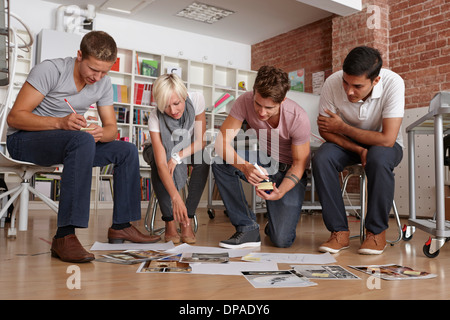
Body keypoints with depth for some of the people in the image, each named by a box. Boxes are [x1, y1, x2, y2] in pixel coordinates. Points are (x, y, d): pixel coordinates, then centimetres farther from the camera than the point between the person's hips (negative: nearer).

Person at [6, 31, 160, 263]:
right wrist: (60, 123, -34)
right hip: (24, 140, -7)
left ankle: (121, 226, 2)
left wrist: (100, 133, -23)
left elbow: (112, 128, 2)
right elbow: (14, 117, -20)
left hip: (67, 145, 7)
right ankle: (65, 236, -40)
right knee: (82, 140, -37)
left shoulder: (103, 83, 1)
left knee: (127, 151, -4)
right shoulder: (49, 70, -18)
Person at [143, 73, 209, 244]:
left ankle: (187, 221, -24)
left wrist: (177, 157, -35)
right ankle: (170, 222, -24)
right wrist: (175, 198, -53)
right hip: (162, 150, -1)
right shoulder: (155, 118, -32)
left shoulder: (196, 99, -27)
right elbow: (161, 164, -41)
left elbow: (201, 141, -19)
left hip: (188, 150, 2)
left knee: (204, 158, -31)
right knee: (157, 162, -35)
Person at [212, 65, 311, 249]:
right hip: (263, 163, 3)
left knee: (282, 240, -17)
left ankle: (282, 219, 22)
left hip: (289, 170, -3)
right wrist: (245, 167, -42)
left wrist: (280, 191, -34)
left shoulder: (298, 118, -26)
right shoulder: (245, 101, -21)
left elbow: (299, 163, -16)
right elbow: (222, 141, -24)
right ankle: (247, 227, -16)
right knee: (220, 162, -28)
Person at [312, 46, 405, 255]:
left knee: (378, 159, -36)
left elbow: (387, 139, -30)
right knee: (321, 158, -28)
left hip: (384, 144, -2)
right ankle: (339, 232, -17)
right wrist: (358, 150, -25)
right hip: (348, 142, 2)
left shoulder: (393, 83, -28)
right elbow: (325, 130, -12)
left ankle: (377, 232, -16)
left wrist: (342, 128, -23)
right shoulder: (332, 83, -22)